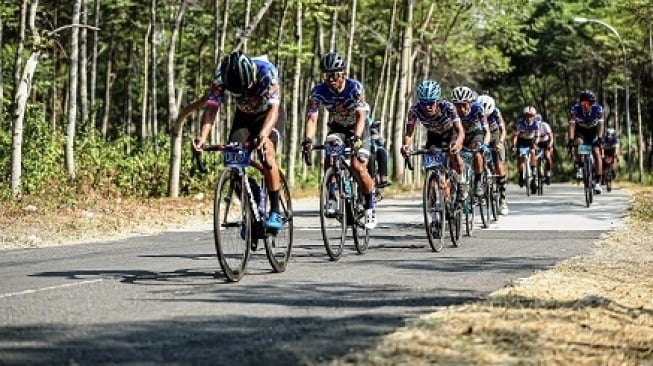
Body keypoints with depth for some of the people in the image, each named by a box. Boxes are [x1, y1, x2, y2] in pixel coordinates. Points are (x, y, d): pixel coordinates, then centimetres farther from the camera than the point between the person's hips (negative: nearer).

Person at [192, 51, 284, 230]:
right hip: (243, 116, 3)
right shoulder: (221, 76, -28)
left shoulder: (266, 72, -36)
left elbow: (274, 108, -43)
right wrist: (202, 138, -47)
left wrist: (263, 135, -61)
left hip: (266, 116, -3)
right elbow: (211, 108, -31)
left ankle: (275, 213, -22)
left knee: (267, 153, -27)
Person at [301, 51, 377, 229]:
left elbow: (361, 116, -37)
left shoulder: (355, 88, -28)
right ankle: (332, 197, 0)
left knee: (358, 167, -20)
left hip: (358, 128, -3)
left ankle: (370, 208, -6)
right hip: (336, 128, 3)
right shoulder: (318, 91, -21)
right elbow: (312, 118, -27)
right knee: (328, 162, -21)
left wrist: (356, 137, -55)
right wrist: (307, 139, -45)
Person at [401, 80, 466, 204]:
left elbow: (460, 131, -46)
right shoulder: (415, 110, -32)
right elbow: (409, 133, -32)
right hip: (433, 134, 3)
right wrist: (406, 145, -56)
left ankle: (460, 183, -2)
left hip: (450, 132, -3)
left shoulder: (447, 107, -39)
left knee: (453, 154, -28)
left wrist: (457, 143, -69)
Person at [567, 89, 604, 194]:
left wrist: (599, 137, -45)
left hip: (593, 131, 0)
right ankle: (579, 167, -13)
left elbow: (600, 124, -30)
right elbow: (572, 124, -32)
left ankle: (597, 182, -13)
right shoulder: (575, 109, -28)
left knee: (596, 153, -16)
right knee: (578, 143, -32)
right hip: (580, 130, 0)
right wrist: (570, 139, -45)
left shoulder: (598, 109, -28)